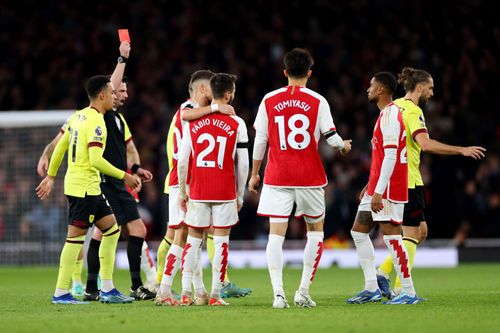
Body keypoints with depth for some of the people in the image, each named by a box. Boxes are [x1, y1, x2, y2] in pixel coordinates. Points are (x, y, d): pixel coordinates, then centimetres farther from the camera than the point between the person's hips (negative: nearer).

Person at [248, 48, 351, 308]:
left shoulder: (269, 100, 2)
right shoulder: (318, 101, -2)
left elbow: (260, 140, 3)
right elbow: (331, 137, -2)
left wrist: (254, 174, 14)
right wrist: (344, 146, 21)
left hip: (277, 177, 1)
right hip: (309, 177, -1)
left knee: (276, 234, -1)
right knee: (316, 230, 15)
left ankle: (278, 293, -14)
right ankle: (303, 291, 7)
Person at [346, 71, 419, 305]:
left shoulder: (390, 115, -15)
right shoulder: (386, 114, 17)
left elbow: (390, 156, -22)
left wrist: (378, 191, -24)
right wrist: (370, 185, 24)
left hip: (389, 189, -11)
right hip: (378, 187, 11)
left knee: (391, 236, -9)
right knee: (359, 231, 12)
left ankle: (409, 293, -5)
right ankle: (372, 288, 12)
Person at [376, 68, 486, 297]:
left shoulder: (393, 107, 14)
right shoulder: (413, 111, -14)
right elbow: (425, 144, -28)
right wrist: (462, 150, -25)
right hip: (408, 181, -9)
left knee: (421, 231, 14)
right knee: (412, 234, -3)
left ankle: (383, 272, 7)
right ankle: (401, 288, -5)